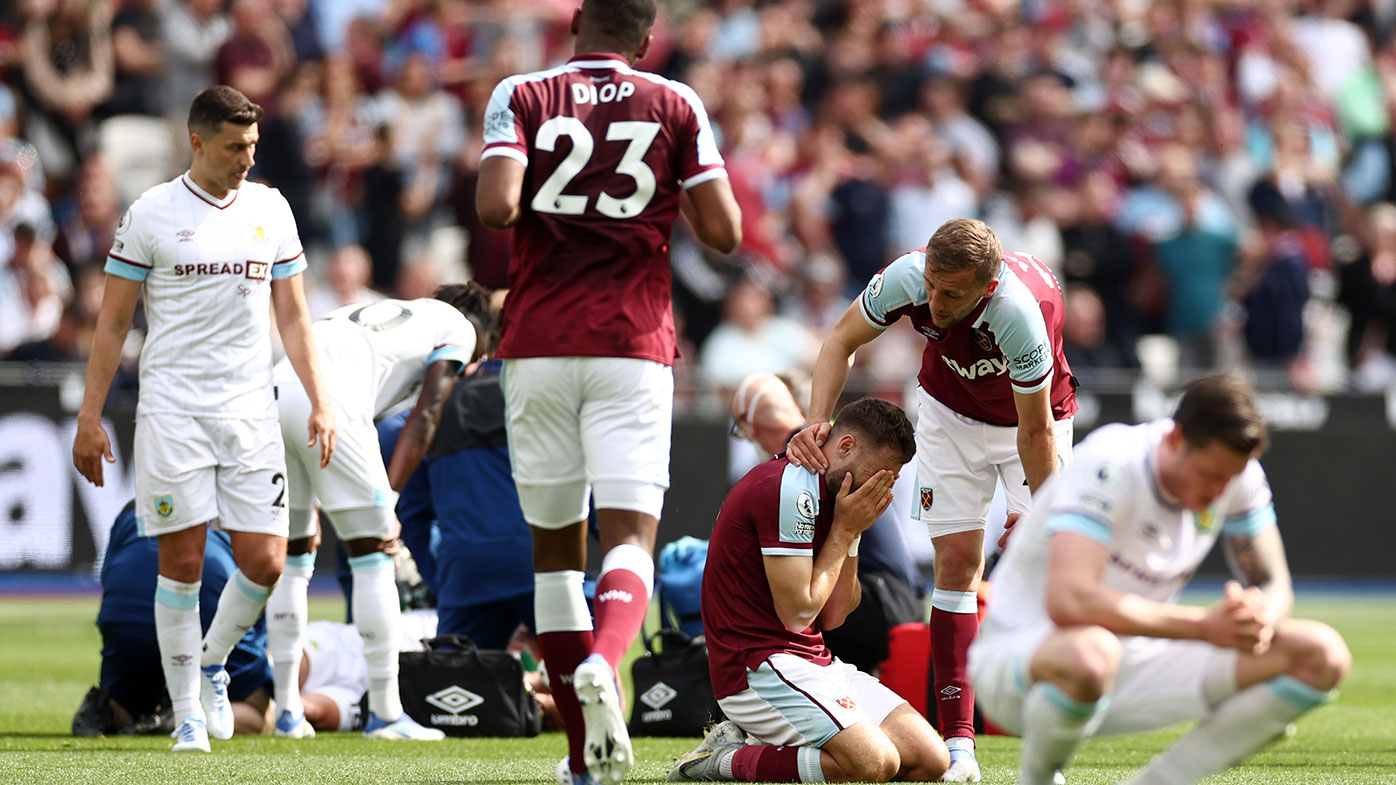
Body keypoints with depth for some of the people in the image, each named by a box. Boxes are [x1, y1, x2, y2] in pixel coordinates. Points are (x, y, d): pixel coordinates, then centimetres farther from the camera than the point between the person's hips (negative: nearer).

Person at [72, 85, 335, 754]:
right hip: (173, 414, -3)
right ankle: (187, 712, 6)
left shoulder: (270, 209, 9)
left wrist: (320, 403, 6)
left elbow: (292, 316, 14)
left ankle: (213, 664, 23)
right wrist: (89, 416, -2)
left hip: (250, 410, 3)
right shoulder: (151, 215, -2)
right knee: (182, 561, -3)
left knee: (264, 562, -4)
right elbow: (112, 323, 2)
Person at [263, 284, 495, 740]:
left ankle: (287, 710, 21)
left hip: (272, 393, 7)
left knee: (292, 557, 19)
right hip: (329, 407, -7)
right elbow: (424, 417, 7)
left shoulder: (374, 313, 38)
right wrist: (388, 501, 2)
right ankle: (385, 712, 8)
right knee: (372, 556, 5)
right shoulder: (458, 327, 20)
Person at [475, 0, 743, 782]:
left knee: (555, 545, 11)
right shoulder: (677, 105, 4)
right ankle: (602, 663, -38)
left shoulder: (521, 96, 2)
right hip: (633, 344, -1)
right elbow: (724, 231, 0)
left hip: (538, 344, 1)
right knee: (631, 536, -5)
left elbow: (497, 206, -14)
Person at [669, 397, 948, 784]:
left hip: (814, 662, 10)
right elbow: (797, 612, -16)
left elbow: (833, 615, 13)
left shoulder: (833, 496, 16)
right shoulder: (788, 487, -15)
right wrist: (844, 530, -7)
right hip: (758, 664, -10)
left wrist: (853, 533, 2)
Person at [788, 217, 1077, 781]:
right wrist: (817, 421, -25)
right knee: (957, 560, -7)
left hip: (1032, 412, -2)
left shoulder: (1022, 314, -41)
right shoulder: (907, 277, -31)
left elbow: (1035, 430, -29)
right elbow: (843, 340, -12)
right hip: (949, 412, 2)